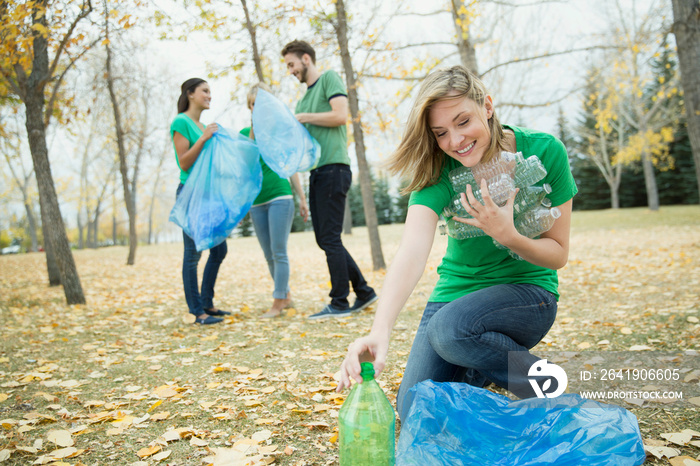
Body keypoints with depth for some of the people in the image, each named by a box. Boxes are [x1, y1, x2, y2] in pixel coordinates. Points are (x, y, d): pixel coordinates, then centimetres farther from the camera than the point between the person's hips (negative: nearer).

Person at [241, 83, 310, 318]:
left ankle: (278, 303, -1)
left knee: (279, 252, -6)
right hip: (256, 201, 4)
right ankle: (286, 295, 24)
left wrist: (302, 198, 7)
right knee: (269, 255, 9)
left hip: (280, 196, -4)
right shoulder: (244, 134, 10)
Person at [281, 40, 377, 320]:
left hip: (333, 168, -9)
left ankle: (340, 303, 2)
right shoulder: (303, 100, 24)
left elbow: (340, 116, -14)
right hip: (317, 172, 9)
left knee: (330, 238, -7)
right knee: (325, 239, 9)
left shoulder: (329, 79, 1)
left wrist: (303, 117, -7)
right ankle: (364, 292, 17)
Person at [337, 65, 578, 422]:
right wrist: (379, 332, -50)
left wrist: (507, 235, -30)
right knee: (416, 413, -8)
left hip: (528, 290, -2)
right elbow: (411, 254, -34)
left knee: (452, 327, -34)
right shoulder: (438, 173, -16)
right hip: (457, 292, 2)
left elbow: (558, 254, -9)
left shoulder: (543, 152, -17)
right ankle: (482, 371, 20)